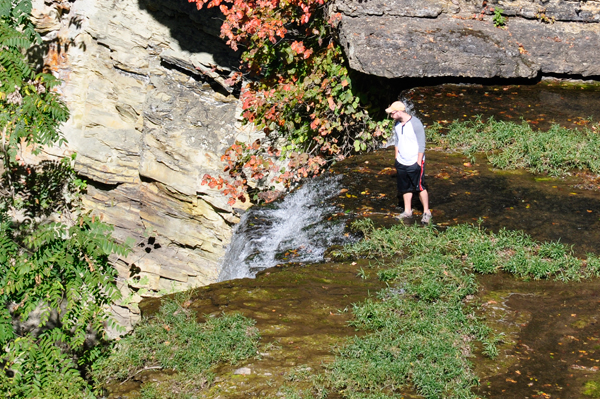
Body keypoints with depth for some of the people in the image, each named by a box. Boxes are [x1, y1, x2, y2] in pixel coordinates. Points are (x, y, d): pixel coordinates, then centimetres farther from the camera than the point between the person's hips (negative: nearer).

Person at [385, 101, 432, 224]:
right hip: (401, 163, 7)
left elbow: (421, 144, -14)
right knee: (405, 188, 13)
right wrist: (397, 157, 14)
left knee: (420, 187, 0)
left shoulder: (415, 124, -18)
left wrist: (419, 162, -14)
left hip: (414, 163, -6)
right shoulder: (397, 124, 2)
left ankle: (426, 212, 11)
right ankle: (407, 211, 25)